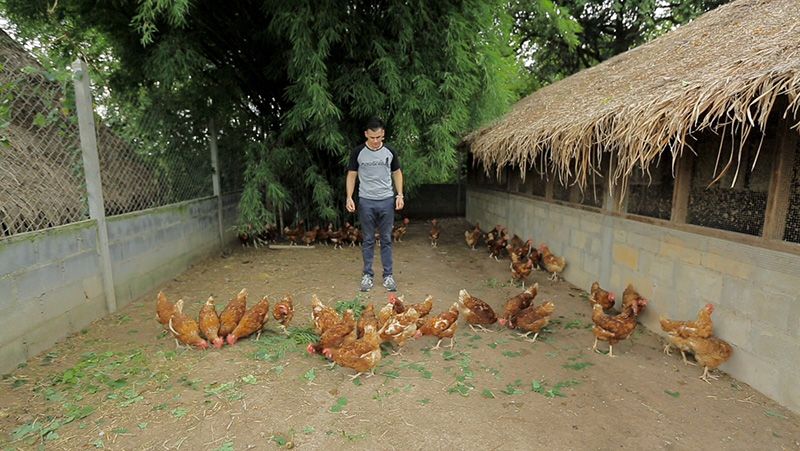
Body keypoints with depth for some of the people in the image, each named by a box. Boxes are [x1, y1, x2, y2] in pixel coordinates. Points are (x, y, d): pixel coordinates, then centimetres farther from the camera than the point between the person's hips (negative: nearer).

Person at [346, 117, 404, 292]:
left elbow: (397, 173, 10)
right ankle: (367, 274, 16)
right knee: (368, 240, 6)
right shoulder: (358, 152, -2)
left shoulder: (390, 152, 2)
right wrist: (349, 197, -7)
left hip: (387, 201, 1)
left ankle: (388, 275, 14)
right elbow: (352, 175, 3)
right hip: (366, 201, -1)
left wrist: (400, 195, 0)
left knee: (386, 239, 6)